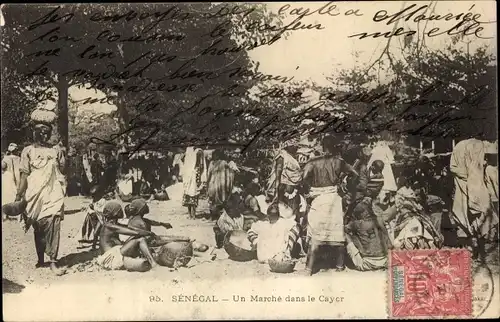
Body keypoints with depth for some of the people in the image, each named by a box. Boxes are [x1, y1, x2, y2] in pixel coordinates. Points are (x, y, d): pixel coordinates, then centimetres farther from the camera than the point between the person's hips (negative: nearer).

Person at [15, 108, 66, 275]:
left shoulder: (56, 151, 10)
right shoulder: (28, 151, 5)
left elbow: (62, 173, 12)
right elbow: (24, 175, 2)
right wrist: (19, 196, -6)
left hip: (53, 194, 0)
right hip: (36, 194, 0)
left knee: (53, 225, -12)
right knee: (39, 227, 9)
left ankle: (53, 261, -12)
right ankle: (40, 259, 23)